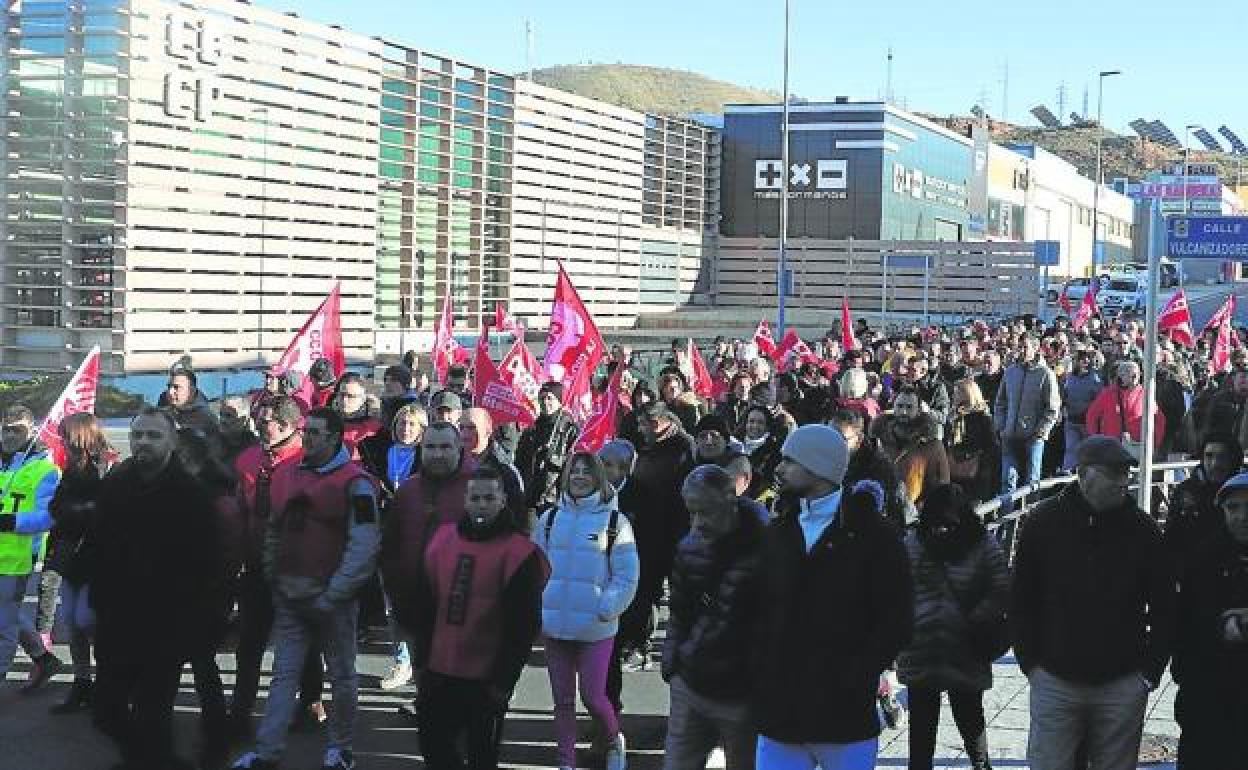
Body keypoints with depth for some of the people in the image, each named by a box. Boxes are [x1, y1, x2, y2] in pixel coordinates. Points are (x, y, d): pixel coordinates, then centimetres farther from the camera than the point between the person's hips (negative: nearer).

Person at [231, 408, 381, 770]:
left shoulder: (355, 482, -10)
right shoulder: (285, 474, 8)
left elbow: (364, 545, -15)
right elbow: (274, 532, 18)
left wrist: (333, 595, -17)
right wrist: (273, 579, 10)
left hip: (332, 599, -5)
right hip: (289, 597, 5)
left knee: (342, 676, 8)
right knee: (283, 675, 4)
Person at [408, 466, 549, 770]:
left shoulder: (519, 553, -11)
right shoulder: (443, 539, 5)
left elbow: (523, 627, -11)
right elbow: (425, 605, 13)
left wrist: (503, 681, -12)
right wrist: (422, 658, 11)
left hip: (486, 680, -5)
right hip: (437, 674, 5)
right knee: (432, 746, 11)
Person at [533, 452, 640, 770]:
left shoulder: (614, 521, -4)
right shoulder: (550, 518, 6)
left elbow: (627, 576, -4)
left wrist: (608, 610, -12)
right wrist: (536, 608, 2)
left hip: (596, 628, -3)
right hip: (555, 625, 3)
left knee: (592, 696, -3)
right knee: (562, 699, 9)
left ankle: (615, 742, 26)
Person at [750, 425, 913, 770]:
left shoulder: (873, 535, -4)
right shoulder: (778, 534, 11)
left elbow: (896, 622, -7)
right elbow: (760, 613, 12)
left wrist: (851, 682, -13)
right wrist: (761, 682, -1)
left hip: (846, 716, -4)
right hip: (780, 715, 4)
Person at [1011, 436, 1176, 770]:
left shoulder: (1142, 528, -1)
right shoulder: (1042, 522, -3)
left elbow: (1164, 608, 5)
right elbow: (1021, 601, 4)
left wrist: (1150, 670, 1)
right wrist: (1030, 662, 0)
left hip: (1123, 685, 1)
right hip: (1054, 682, -1)